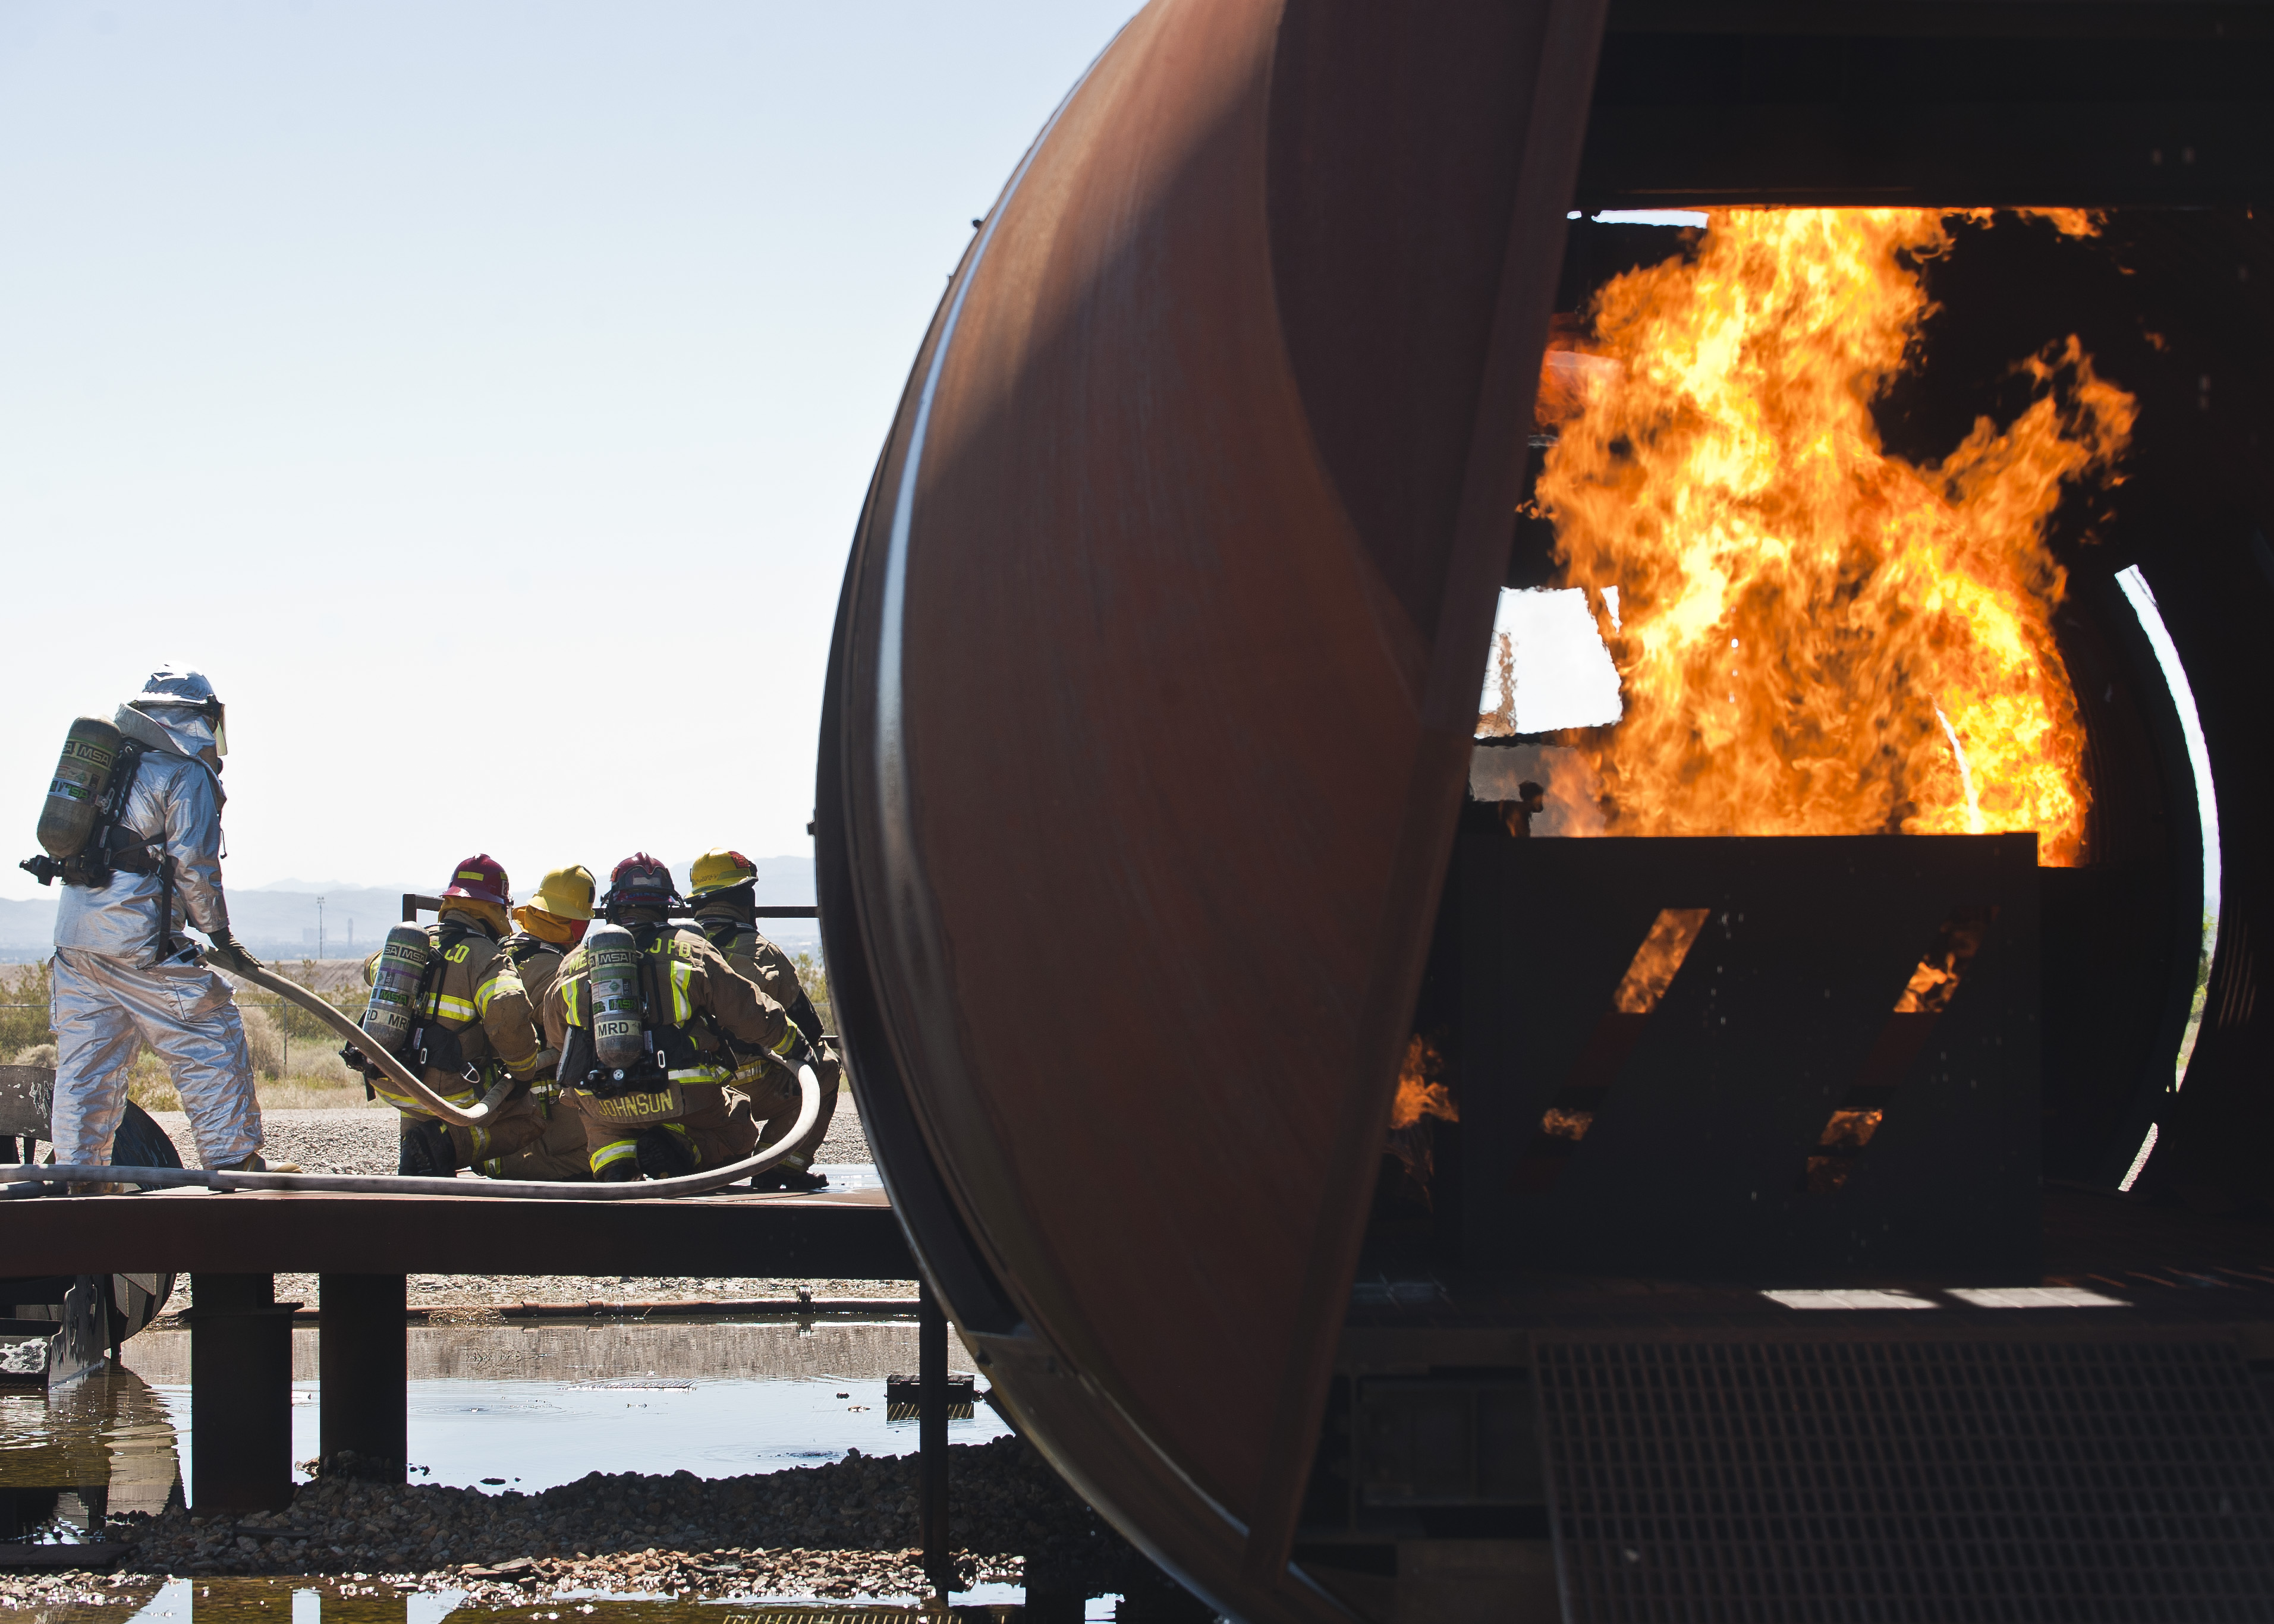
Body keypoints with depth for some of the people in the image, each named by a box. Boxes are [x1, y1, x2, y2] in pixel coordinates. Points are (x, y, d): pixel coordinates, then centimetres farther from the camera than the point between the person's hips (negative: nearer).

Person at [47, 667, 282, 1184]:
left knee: (87, 1055, 11)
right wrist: (221, 938, -3)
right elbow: (194, 864, -11)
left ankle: (77, 1173, 11)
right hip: (136, 935, -8)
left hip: (75, 928, 8)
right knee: (212, 1040, 2)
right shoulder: (188, 776, -4)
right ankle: (231, 1161, 2)